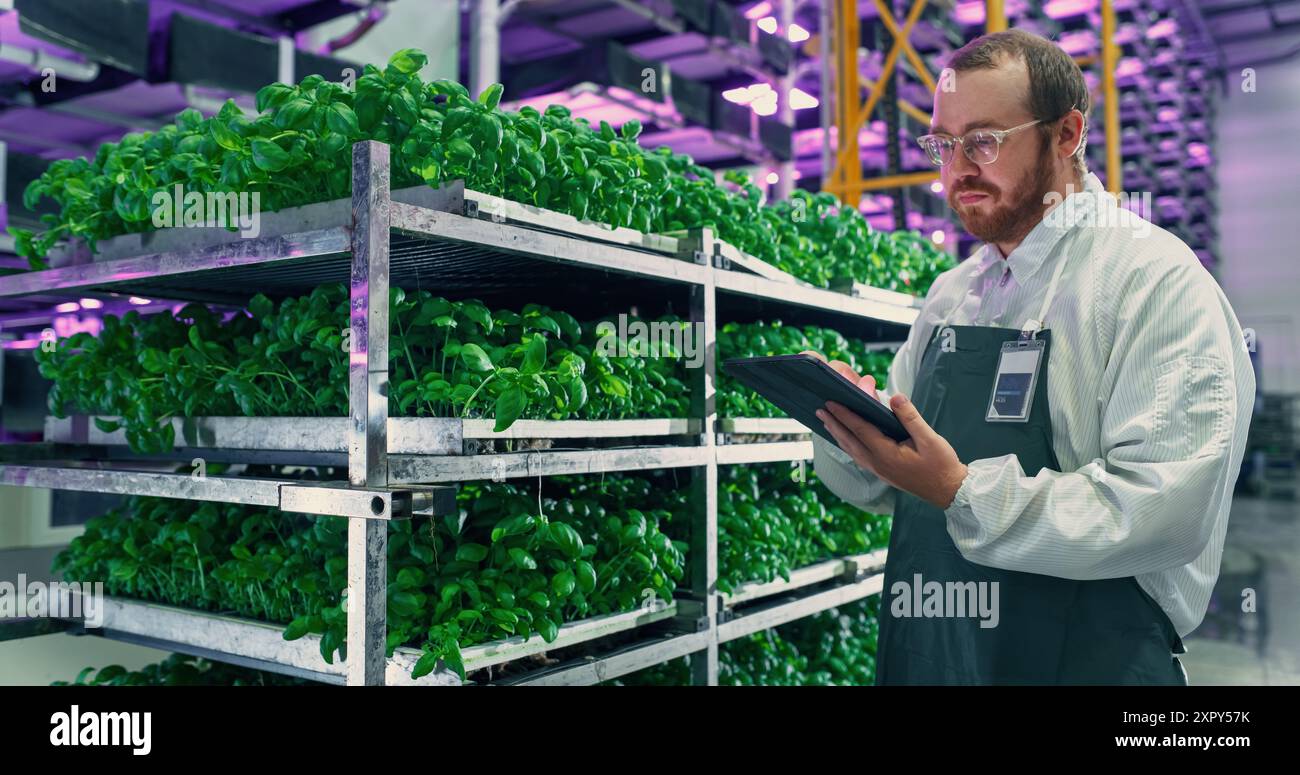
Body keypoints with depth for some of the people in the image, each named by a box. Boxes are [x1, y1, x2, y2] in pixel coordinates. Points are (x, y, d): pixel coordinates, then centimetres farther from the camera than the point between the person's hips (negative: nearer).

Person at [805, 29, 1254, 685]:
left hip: (1088, 659, -6)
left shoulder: (1156, 279, -11)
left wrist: (963, 493, -29)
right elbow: (887, 483, 11)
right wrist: (851, 423, -10)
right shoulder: (952, 294, 9)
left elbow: (1167, 507, -23)